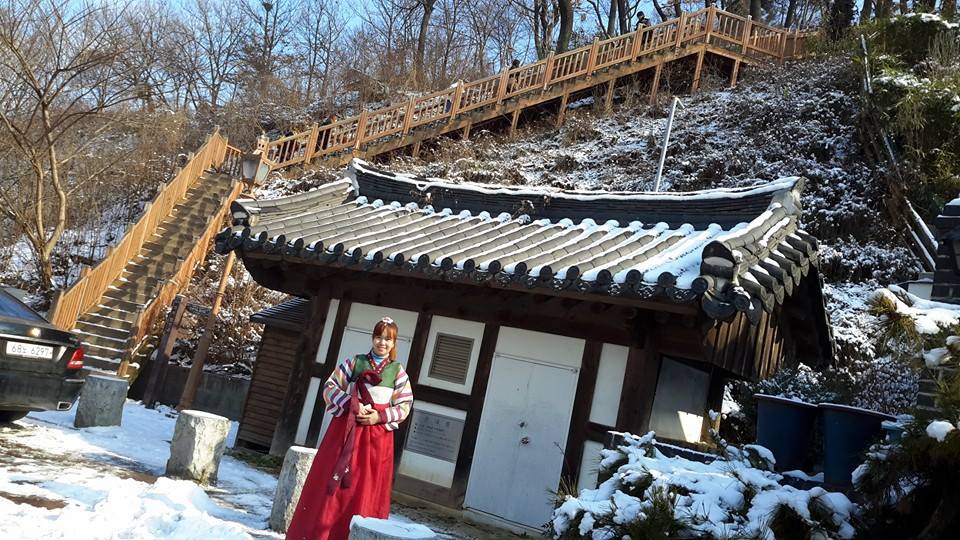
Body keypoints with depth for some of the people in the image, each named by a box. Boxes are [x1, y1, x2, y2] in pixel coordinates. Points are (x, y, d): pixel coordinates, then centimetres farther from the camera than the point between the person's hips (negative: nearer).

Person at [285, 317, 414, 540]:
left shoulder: (397, 371, 5)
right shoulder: (355, 361, 5)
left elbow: (405, 405, 3)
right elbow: (329, 387, 2)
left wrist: (380, 417, -12)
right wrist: (351, 405, -13)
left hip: (377, 438, 0)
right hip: (346, 430, 0)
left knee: (365, 491, 2)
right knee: (330, 486, 3)